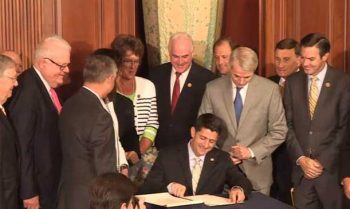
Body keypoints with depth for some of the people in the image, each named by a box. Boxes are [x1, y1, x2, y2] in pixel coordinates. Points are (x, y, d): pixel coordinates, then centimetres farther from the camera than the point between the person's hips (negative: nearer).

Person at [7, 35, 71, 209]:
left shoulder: (49, 84, 6)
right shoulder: (27, 92, -22)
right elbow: (22, 145, -23)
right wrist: (28, 193, -20)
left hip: (52, 181, 8)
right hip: (38, 186, -8)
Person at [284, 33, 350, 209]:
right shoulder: (293, 82, 6)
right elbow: (288, 124, 6)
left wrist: (323, 161, -9)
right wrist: (300, 158, -5)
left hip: (331, 168, -3)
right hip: (301, 168, 3)